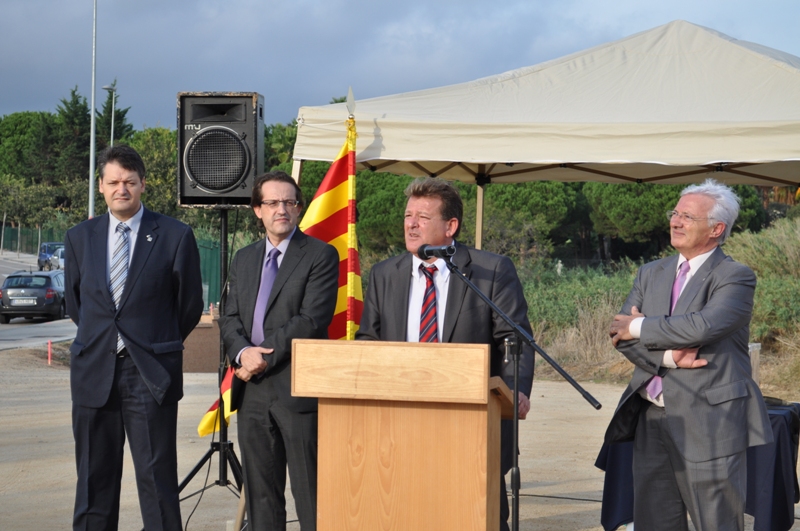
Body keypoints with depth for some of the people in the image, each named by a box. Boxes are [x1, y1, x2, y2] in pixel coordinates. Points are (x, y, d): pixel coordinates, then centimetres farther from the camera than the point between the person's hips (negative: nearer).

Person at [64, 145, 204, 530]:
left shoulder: (175, 237, -3)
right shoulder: (79, 238, 8)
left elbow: (190, 305, 6)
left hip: (150, 372, -3)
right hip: (94, 371, 4)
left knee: (157, 480, -2)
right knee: (94, 479, 8)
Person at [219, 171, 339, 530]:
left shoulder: (321, 255, -2)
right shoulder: (244, 259, 17)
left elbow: (312, 320, -12)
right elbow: (230, 318, 12)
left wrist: (265, 358, -13)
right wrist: (243, 352, -9)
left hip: (297, 388, -6)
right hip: (253, 390, 6)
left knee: (310, 490, -3)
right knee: (260, 490, 11)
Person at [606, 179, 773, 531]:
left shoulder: (736, 277, -5)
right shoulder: (651, 273, 14)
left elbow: (703, 326, -22)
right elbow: (621, 335, 4)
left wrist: (641, 327, -10)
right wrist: (668, 356, -14)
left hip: (708, 422, -6)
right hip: (652, 419, 6)